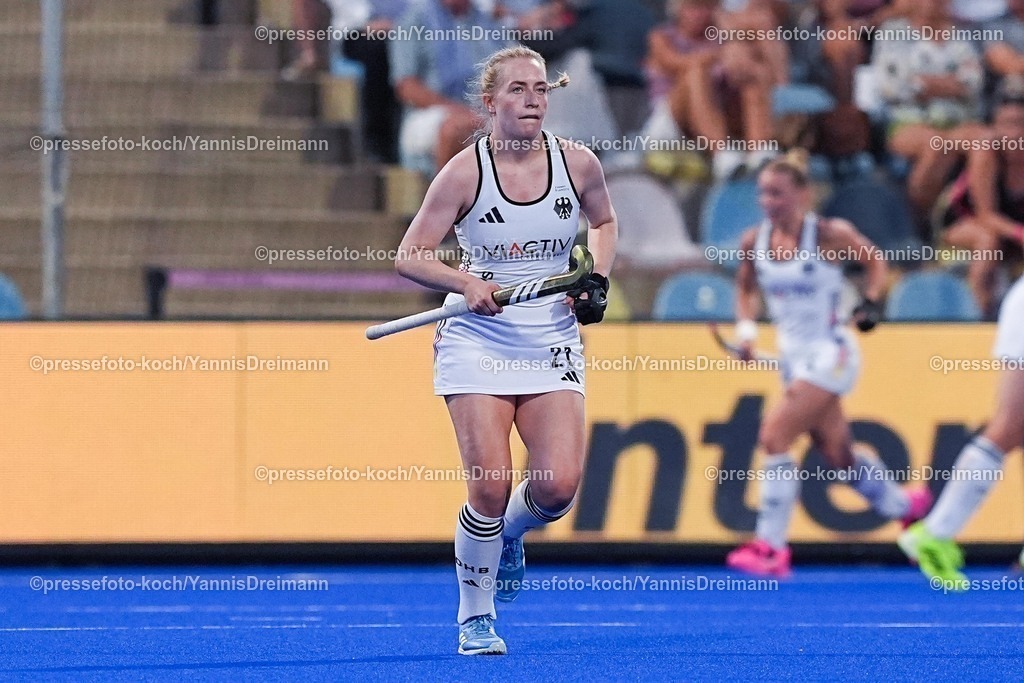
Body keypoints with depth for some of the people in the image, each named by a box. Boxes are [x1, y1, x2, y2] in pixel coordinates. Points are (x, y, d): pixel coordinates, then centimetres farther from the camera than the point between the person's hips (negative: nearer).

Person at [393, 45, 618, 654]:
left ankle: (508, 535, 25)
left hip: (553, 345, 2)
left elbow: (604, 221, 19)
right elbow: (410, 257, -6)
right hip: (478, 345, -2)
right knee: (489, 488, -12)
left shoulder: (578, 164, -2)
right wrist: (464, 282, -23)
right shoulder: (465, 171, -10)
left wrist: (598, 281, 3)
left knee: (559, 487, -12)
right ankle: (475, 619, 8)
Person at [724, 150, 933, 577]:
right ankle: (907, 507, 41)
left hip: (830, 354, -6)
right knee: (838, 455, 16)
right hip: (793, 357, 6)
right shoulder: (754, 241, -1)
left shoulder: (828, 235, -15)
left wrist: (870, 302, -13)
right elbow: (746, 289, 16)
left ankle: (771, 548, -14)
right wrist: (746, 327, -1)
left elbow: (875, 260, 2)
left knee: (774, 438, -19)